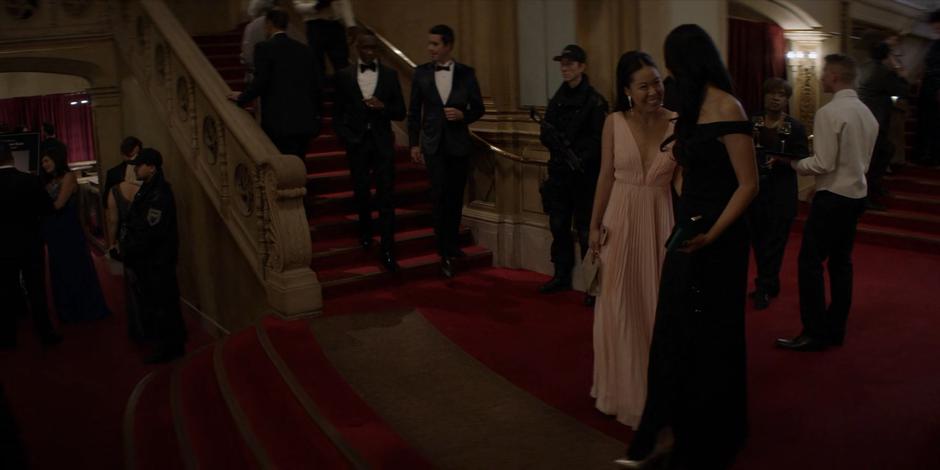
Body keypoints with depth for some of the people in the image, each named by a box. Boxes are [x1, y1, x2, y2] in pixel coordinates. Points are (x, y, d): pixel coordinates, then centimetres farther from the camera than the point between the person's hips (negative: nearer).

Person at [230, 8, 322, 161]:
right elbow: (315, 84, 13)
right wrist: (315, 113, 22)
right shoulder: (303, 49, 12)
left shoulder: (264, 47, -5)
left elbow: (260, 81, -14)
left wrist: (241, 98, 3)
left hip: (280, 121, -6)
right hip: (305, 120, 6)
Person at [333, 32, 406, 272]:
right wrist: (346, 137, -5)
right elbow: (338, 114, 7)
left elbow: (400, 112, 3)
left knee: (386, 196, -5)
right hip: (357, 142, 1)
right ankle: (365, 232, 37)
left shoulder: (390, 74, 3)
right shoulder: (344, 75, 3)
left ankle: (387, 250, -5)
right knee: (361, 192, 12)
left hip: (382, 143, -1)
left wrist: (382, 107, -15)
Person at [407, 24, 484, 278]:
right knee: (440, 195, -9)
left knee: (455, 197, 9)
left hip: (459, 144, 1)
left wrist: (463, 115, -15)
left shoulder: (466, 73, 1)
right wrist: (414, 143, 1)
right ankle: (446, 253, -2)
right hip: (434, 144, -1)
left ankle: (450, 245, 26)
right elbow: (414, 112, 6)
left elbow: (479, 108, 5)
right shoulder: (421, 72, 3)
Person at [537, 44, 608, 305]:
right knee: (559, 227, 13)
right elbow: (546, 133, 10)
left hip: (584, 175, -6)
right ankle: (561, 276, 25)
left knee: (586, 231, -5)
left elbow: (598, 139, -13)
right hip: (559, 173, 6)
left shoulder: (594, 100, -7)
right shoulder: (557, 98, 13)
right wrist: (558, 143, -11)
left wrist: (582, 160, -23)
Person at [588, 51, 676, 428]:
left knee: (657, 304, 11)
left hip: (660, 221, 0)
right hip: (621, 220, 1)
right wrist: (595, 224, 2)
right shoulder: (614, 123, -5)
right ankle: (622, 385, 32)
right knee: (619, 306, 11)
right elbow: (606, 176, 1)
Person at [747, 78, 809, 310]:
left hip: (781, 195, -3)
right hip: (755, 190, 3)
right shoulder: (752, 122, 6)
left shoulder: (795, 127, -2)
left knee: (774, 242, 0)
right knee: (758, 241, 10)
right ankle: (768, 284, 25)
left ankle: (764, 288, 8)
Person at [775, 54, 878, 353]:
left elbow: (824, 164, -19)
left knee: (810, 261, -2)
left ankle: (815, 333, 0)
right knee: (841, 261, 14)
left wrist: (792, 162, -6)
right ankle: (835, 329, 21)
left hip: (832, 197, -9)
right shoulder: (867, 114, 9)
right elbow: (863, 161, 17)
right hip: (856, 194, 9)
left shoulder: (829, 113, -17)